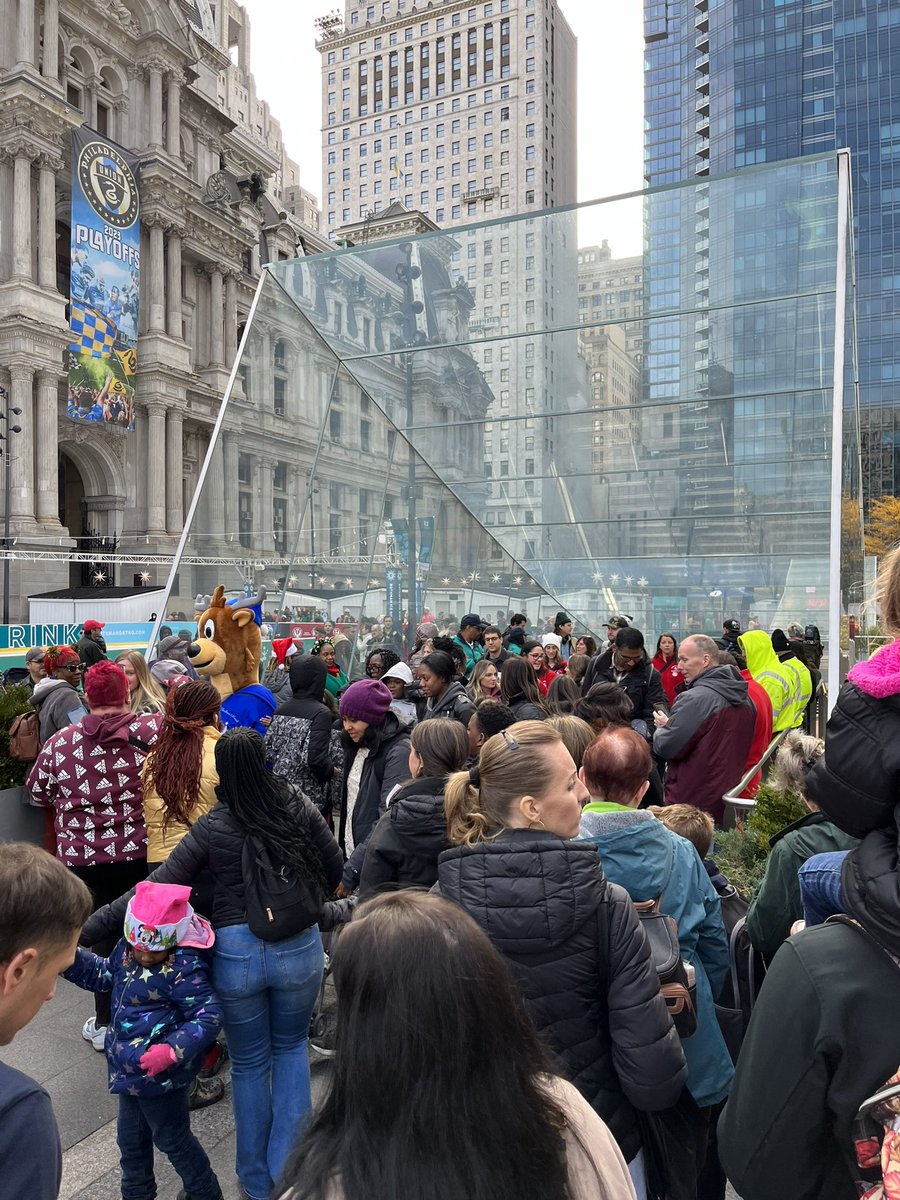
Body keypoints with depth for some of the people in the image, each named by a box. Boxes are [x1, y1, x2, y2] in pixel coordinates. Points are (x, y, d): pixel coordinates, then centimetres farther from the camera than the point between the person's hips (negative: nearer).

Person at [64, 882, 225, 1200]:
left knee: (171, 1138, 14)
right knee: (130, 1137, 26)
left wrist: (172, 1050, -38)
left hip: (161, 1075, -8)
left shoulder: (184, 968, -29)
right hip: (131, 1071, 8)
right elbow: (102, 974, 12)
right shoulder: (127, 950, -6)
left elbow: (209, 1017, -27)